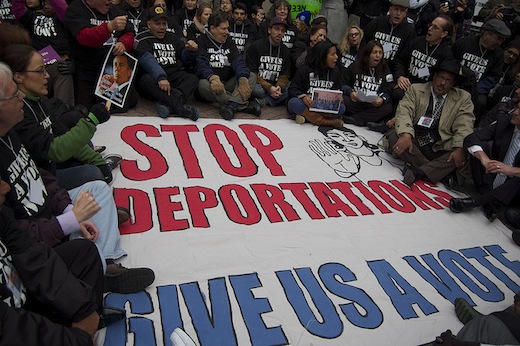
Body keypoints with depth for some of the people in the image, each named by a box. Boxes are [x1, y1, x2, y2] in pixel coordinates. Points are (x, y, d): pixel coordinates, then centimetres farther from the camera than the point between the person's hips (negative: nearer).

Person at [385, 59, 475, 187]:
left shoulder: (463, 98, 10)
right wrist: (406, 134, -28)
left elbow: (464, 127, -1)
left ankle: (418, 171, -30)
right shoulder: (416, 89, 9)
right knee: (393, 136, -28)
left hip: (440, 149, 0)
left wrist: (460, 149, -20)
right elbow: (404, 111, -8)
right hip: (414, 143, 0)